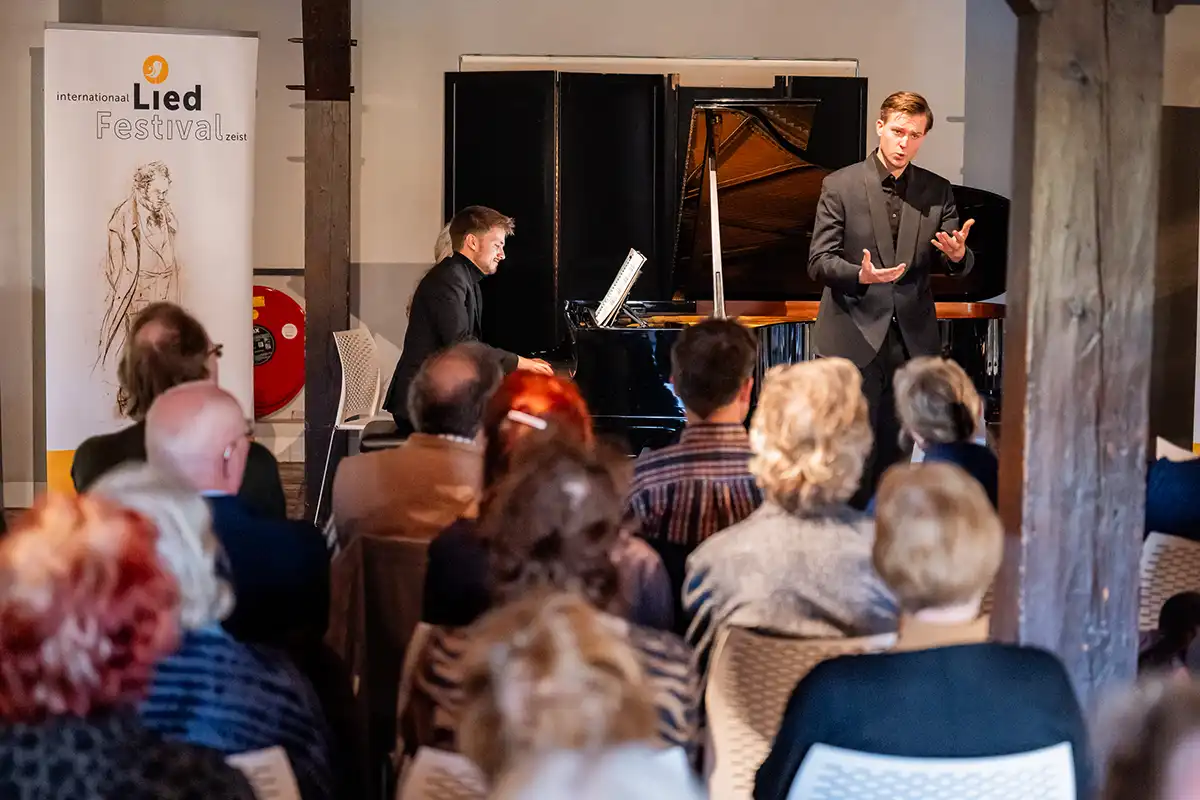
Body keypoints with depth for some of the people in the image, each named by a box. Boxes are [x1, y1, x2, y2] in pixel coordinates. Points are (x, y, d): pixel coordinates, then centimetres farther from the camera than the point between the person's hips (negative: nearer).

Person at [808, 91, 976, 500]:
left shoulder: (937, 191, 7)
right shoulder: (840, 186, -3)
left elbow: (956, 265, 3)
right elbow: (819, 261, -7)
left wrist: (958, 255, -21)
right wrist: (859, 275, -27)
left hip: (912, 339, 3)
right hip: (855, 339, -3)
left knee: (895, 451, 9)